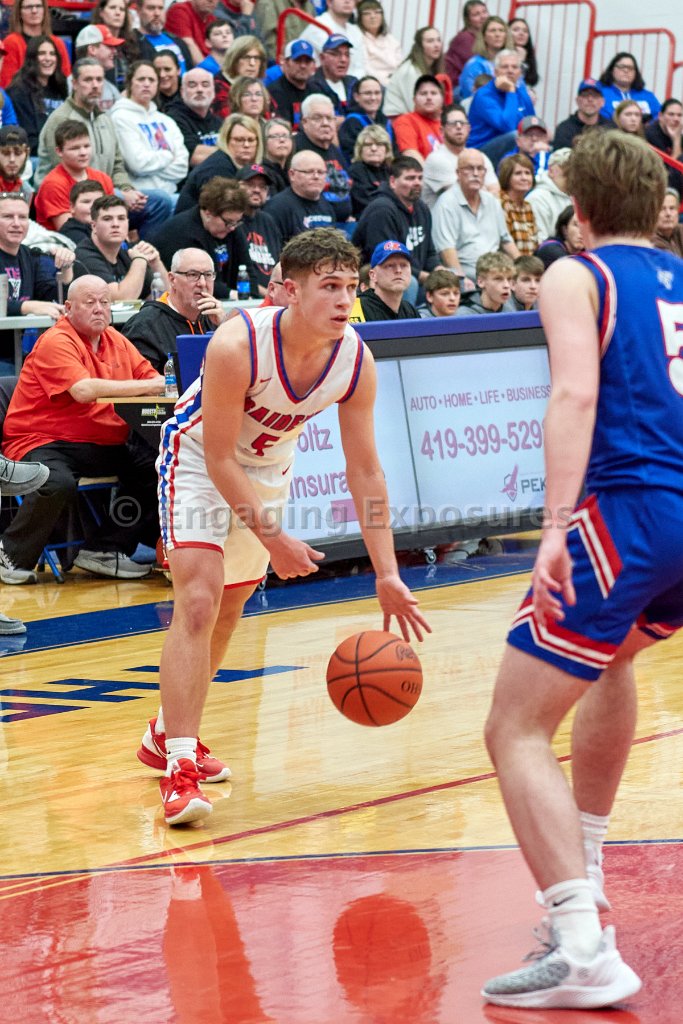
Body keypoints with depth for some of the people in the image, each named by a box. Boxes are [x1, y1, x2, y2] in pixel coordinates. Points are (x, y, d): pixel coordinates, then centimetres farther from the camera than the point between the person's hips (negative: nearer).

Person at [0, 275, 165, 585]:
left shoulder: (116, 341, 15)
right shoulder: (56, 342, -12)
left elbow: (152, 378, 11)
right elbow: (84, 390, -26)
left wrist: (164, 382, -15)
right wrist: (147, 387, -24)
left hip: (102, 445, 8)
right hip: (43, 441, -8)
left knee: (156, 464, -12)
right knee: (59, 484, -37)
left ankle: (104, 550, -2)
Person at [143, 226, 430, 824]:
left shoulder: (356, 361, -21)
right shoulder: (238, 346, -36)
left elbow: (364, 471, -12)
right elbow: (218, 459, -27)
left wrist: (387, 574, -16)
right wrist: (272, 538, -27)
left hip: (268, 468, 6)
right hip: (198, 459, -6)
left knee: (229, 610, 16)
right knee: (198, 601, -21)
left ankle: (166, 734, 36)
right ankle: (179, 765, -20)